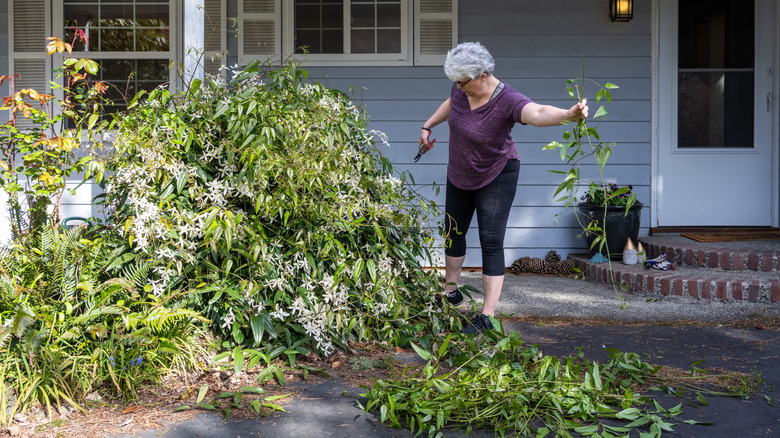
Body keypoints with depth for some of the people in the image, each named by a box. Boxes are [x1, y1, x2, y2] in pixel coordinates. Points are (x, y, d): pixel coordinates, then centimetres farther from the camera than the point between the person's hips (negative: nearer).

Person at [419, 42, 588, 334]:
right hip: (460, 175, 7)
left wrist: (568, 114, -72)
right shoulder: (463, 88, -13)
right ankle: (451, 291, 42)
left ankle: (487, 317, -9)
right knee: (453, 233, 19)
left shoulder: (508, 101, -32)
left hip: (496, 177, -7)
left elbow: (539, 113, -52)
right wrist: (427, 126, 21)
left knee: (491, 243, -11)